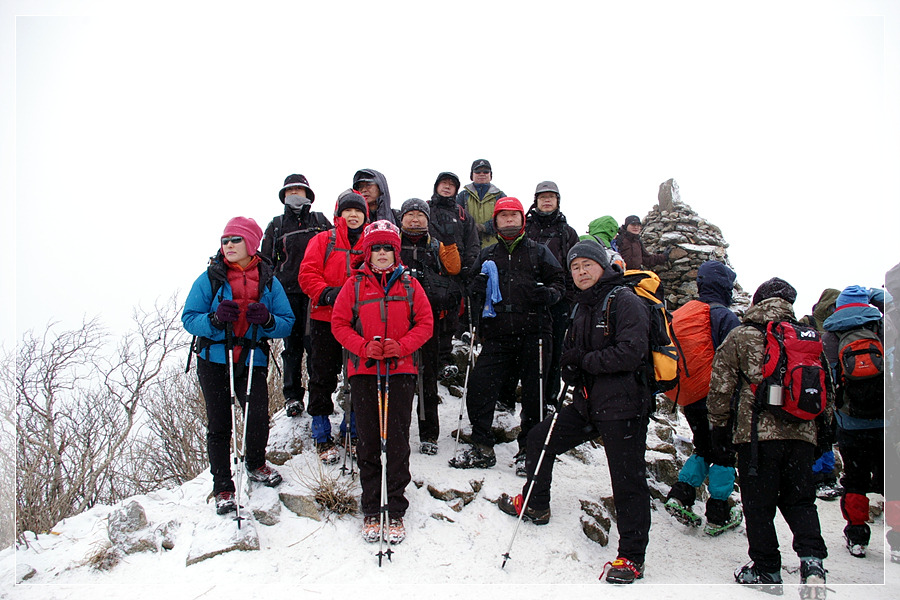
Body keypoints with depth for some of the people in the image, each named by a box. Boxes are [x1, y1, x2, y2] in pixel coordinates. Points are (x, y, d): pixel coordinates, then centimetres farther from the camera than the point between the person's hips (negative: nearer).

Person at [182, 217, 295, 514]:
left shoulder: (269, 282, 4)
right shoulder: (210, 279, 1)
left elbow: (287, 323, 2)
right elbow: (189, 318, -3)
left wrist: (267, 320, -18)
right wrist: (215, 318, -22)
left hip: (253, 361, 0)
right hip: (213, 361, 0)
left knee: (258, 418, -8)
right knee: (219, 425, 4)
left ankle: (255, 464, 24)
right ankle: (222, 487, 19)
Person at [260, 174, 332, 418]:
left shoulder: (320, 221, 13)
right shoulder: (276, 225, 15)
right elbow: (266, 261, 15)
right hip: (288, 291, 1)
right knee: (292, 344, 1)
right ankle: (292, 396, 9)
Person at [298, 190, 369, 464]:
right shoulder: (323, 240, 5)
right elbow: (307, 274, -2)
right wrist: (327, 293, -17)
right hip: (325, 320, -2)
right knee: (323, 378, 3)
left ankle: (353, 431, 24)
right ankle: (322, 437, 15)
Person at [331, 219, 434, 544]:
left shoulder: (410, 285, 7)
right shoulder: (355, 285, 6)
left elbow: (425, 323, 4)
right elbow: (339, 323, 4)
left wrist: (401, 346, -12)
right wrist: (363, 347, -12)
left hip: (401, 371, 0)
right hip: (363, 371, 0)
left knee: (398, 442, 1)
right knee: (368, 442, 6)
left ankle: (396, 511, 12)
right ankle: (370, 511, 17)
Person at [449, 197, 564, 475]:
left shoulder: (538, 251, 12)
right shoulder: (487, 255, 18)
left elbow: (559, 282, 11)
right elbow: (475, 291, 24)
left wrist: (549, 293, -10)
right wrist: (477, 290, 1)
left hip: (532, 334, -2)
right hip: (497, 335, 2)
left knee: (534, 393, 2)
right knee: (479, 388, -6)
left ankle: (528, 450, 18)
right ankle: (481, 449, 9)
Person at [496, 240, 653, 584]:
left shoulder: (624, 301, -11)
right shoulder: (582, 307, 16)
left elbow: (632, 352, -22)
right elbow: (574, 351, 23)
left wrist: (586, 361, -14)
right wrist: (570, 367, -1)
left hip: (622, 406, -9)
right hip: (587, 404, 9)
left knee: (627, 481, -2)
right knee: (539, 439, 14)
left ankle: (632, 558, 11)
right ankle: (535, 505, 35)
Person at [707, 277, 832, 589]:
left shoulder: (740, 336, 0)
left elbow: (720, 388, -2)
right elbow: (827, 388, 16)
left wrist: (719, 431, 6)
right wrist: (822, 430, 25)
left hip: (757, 432, -3)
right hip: (801, 434, 4)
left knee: (759, 504, 7)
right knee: (800, 500, 16)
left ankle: (766, 570, 12)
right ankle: (812, 560, -1)